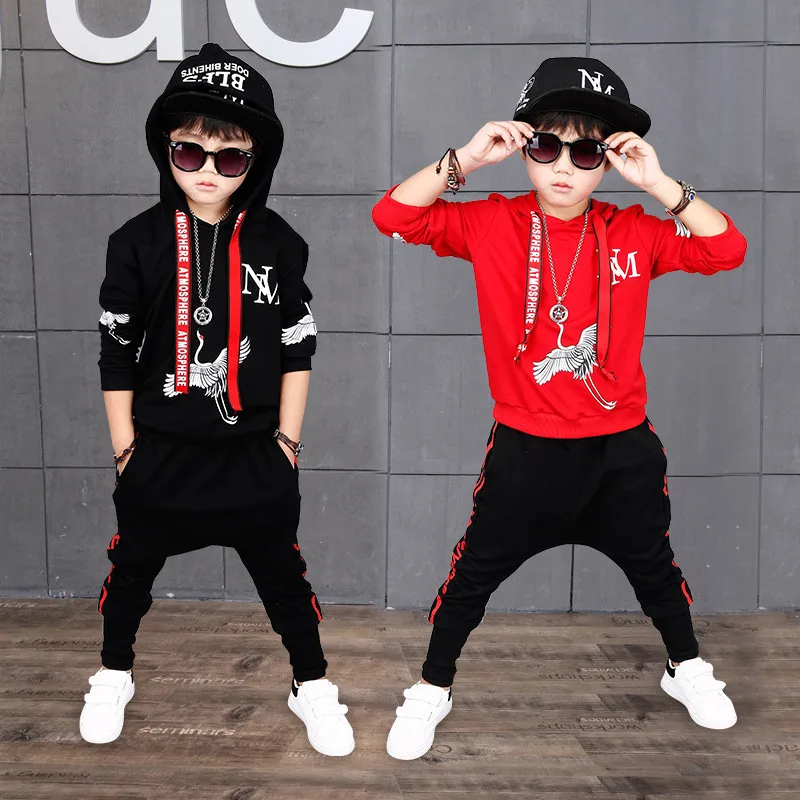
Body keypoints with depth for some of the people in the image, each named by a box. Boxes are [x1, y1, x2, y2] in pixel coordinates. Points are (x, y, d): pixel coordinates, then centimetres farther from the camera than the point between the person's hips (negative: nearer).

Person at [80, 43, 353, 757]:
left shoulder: (277, 243, -5)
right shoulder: (137, 243, -7)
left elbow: (297, 348, 1)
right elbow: (116, 355, -2)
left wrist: (287, 438, 1)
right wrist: (126, 446, 0)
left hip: (254, 451, 0)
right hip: (160, 450, 1)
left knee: (282, 572, 9)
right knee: (132, 568, 16)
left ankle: (312, 687, 30)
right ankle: (114, 676, 42)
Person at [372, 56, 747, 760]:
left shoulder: (634, 232, -3)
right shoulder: (492, 224, -7)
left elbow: (726, 250, -12)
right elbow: (394, 216, -15)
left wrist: (658, 182, -21)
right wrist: (465, 159, -24)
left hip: (623, 449, 2)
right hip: (526, 449, -1)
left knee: (653, 566, 20)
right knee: (474, 573, 8)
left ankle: (686, 669, 47)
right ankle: (432, 689, 30)